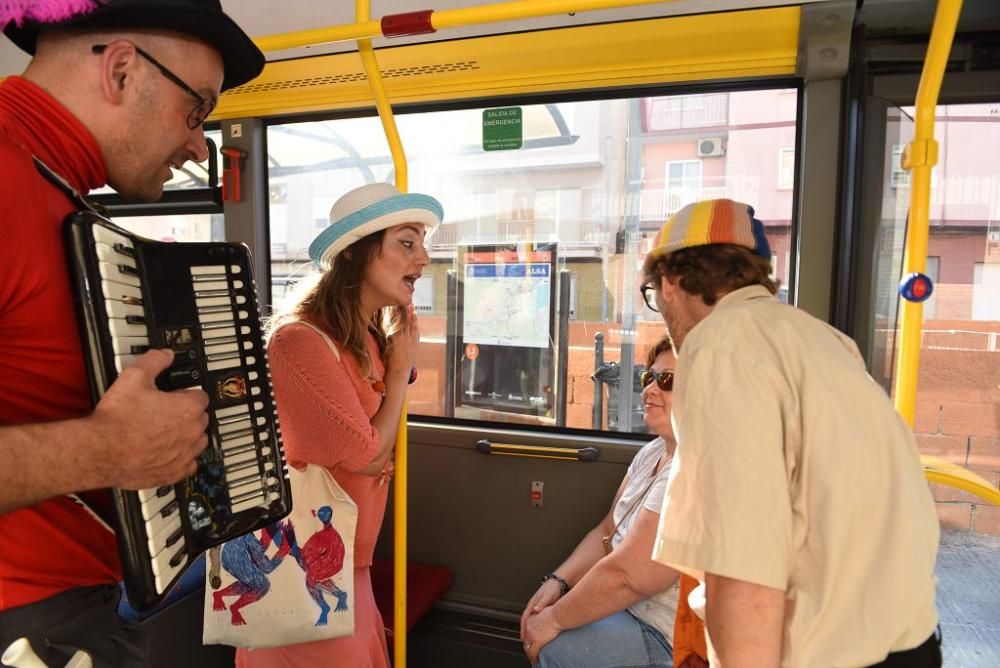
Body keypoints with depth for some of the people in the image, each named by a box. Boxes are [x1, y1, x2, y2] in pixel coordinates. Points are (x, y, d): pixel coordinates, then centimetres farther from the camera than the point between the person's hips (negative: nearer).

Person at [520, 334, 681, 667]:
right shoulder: (653, 453, 4)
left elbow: (628, 576, -27)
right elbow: (608, 531, 9)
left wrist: (554, 619, -15)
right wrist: (557, 581, -4)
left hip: (669, 640, -8)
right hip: (637, 611, 8)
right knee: (540, 621, 7)